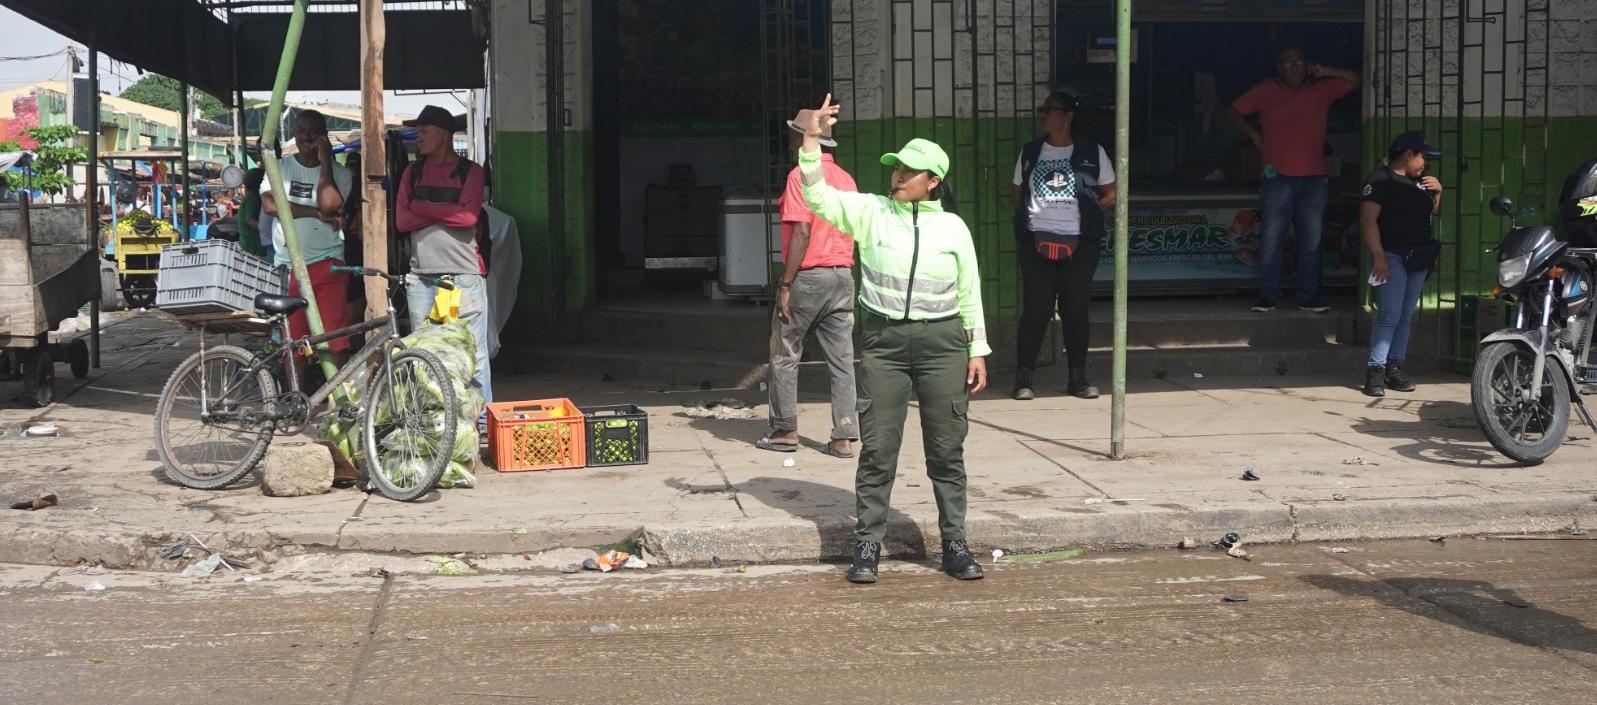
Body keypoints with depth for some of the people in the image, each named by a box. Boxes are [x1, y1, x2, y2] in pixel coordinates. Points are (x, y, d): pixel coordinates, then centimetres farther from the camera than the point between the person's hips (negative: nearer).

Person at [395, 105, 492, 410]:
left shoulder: (470, 171, 4)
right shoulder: (413, 172, 15)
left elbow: (468, 216, -11)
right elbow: (402, 221, 5)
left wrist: (421, 206, -4)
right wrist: (445, 212, -6)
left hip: (463, 274, -4)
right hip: (421, 275, 4)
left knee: (474, 352, -4)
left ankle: (483, 420, 2)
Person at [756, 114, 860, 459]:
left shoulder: (801, 175, -10)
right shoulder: (846, 178, 12)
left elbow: (802, 232, -17)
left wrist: (785, 285, -16)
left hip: (808, 276, -6)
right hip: (843, 276, 6)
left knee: (784, 356, 7)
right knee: (842, 360, 4)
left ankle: (784, 430, 11)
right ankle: (844, 438, 2)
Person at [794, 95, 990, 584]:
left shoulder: (953, 227, 5)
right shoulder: (871, 212, 3)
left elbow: (970, 293, 7)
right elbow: (817, 196, -10)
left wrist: (978, 351, 5)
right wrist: (812, 140, -21)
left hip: (942, 342, 1)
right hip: (884, 341, 0)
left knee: (947, 449, 6)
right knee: (877, 449, 1)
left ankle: (954, 544, 16)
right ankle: (867, 544, 9)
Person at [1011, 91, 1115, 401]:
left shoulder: (1093, 153, 6)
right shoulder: (1030, 153, 12)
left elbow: (1111, 196, 9)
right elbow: (1018, 197, 17)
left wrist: (1087, 212, -6)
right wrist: (1023, 229, 1)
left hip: (1080, 242, 0)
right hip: (1037, 240, 1)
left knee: (1076, 309, 5)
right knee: (1035, 309, -2)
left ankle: (1078, 378, 14)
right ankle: (1023, 379, 3)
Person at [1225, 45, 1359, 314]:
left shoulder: (1322, 90, 9)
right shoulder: (1265, 91, 7)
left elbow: (1354, 80, 9)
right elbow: (1233, 112, 12)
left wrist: (1324, 72, -3)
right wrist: (1254, 134, -1)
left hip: (1313, 179, 2)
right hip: (1278, 178, -2)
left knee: (1311, 243, 4)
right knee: (1272, 240, -5)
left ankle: (1309, 297, 10)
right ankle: (1267, 296, -1)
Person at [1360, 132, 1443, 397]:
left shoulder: (1420, 181, 16)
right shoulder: (1381, 179, -8)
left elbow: (1433, 213, 27)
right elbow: (1368, 219, -15)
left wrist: (1437, 193, 7)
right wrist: (1378, 256, -21)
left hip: (1419, 257, 8)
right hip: (1392, 256, -8)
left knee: (1406, 316, 7)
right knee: (1390, 315, -15)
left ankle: (1394, 369, 12)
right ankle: (1375, 372, -14)